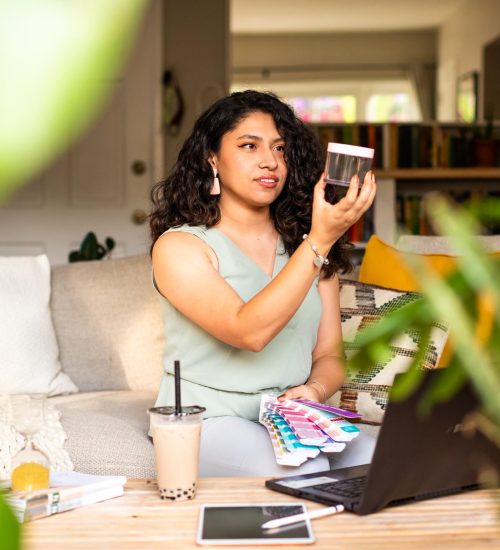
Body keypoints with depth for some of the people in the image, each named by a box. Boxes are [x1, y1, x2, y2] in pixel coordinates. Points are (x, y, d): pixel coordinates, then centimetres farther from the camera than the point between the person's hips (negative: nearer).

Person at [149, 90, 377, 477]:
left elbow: (329, 354, 11)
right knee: (305, 476, -33)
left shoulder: (303, 245, 11)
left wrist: (315, 390, -13)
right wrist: (320, 241, -26)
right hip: (206, 423, -5)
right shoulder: (179, 246, -6)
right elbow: (249, 332, -22)